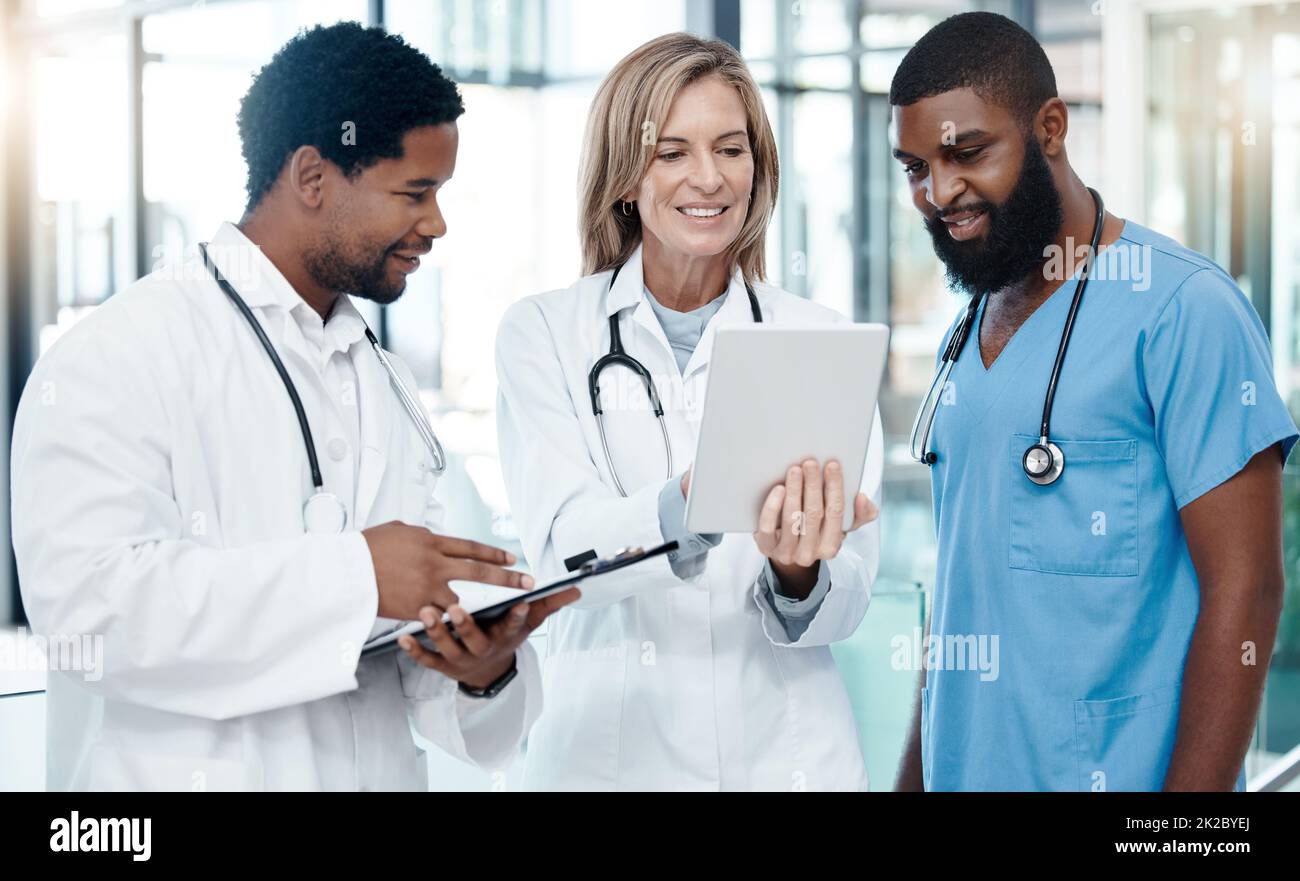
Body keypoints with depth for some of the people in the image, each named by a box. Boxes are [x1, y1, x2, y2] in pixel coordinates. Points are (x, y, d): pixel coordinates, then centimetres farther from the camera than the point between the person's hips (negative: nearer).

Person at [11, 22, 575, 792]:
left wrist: (484, 669, -12)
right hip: (194, 771, -6)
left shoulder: (387, 387, 12)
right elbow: (83, 592, -23)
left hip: (381, 771, 6)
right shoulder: (123, 353, -10)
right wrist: (350, 576, -24)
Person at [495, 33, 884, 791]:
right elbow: (563, 546, -15)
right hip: (608, 750, -1)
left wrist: (799, 572, -26)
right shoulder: (543, 331, -2)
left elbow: (845, 602, -4)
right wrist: (695, 504, -34)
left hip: (790, 755, 1)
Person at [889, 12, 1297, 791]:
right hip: (964, 772, 7)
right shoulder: (967, 332, 9)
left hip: (1115, 772, -7)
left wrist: (1192, 787, -20)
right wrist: (915, 775, 11)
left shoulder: (1183, 310, -14)